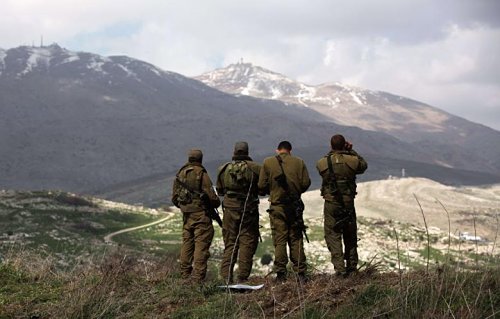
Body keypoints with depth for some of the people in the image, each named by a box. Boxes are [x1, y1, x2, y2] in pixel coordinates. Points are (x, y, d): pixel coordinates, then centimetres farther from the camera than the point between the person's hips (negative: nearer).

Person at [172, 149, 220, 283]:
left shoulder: (180, 174, 9)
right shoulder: (201, 173, -10)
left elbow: (174, 198, 13)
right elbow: (211, 195, -14)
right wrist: (217, 203, 7)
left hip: (186, 214, 6)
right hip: (200, 213, -6)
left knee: (187, 242, 14)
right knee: (201, 243, -4)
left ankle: (185, 274, 17)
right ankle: (198, 276, -9)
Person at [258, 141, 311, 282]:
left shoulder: (268, 162, -1)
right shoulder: (299, 162, 2)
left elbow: (261, 186, -3)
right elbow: (306, 183, -2)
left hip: (277, 206, -1)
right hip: (295, 205, 1)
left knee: (279, 240, 2)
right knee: (296, 239, 8)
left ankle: (281, 273, -1)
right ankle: (300, 272, 6)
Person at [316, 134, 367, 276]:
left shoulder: (322, 163, -7)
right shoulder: (352, 161, -7)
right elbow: (364, 165, 14)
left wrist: (332, 153, 15)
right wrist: (352, 151, 14)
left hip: (331, 204, -1)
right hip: (348, 204, 1)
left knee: (333, 236, 3)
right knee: (350, 236, 16)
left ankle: (340, 269, -6)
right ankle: (352, 267, 25)